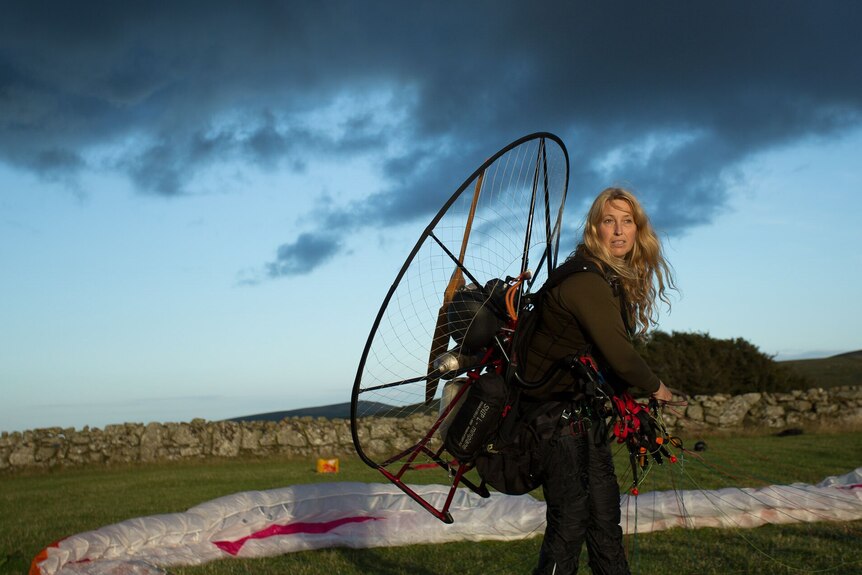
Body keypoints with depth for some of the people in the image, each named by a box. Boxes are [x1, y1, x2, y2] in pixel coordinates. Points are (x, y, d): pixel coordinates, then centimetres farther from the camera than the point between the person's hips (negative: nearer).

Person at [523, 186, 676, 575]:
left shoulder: (617, 280, 11)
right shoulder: (585, 280, -20)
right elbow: (617, 353, -22)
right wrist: (654, 387, -5)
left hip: (585, 412, 9)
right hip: (558, 414, -9)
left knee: (605, 517, 12)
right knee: (570, 521, -7)